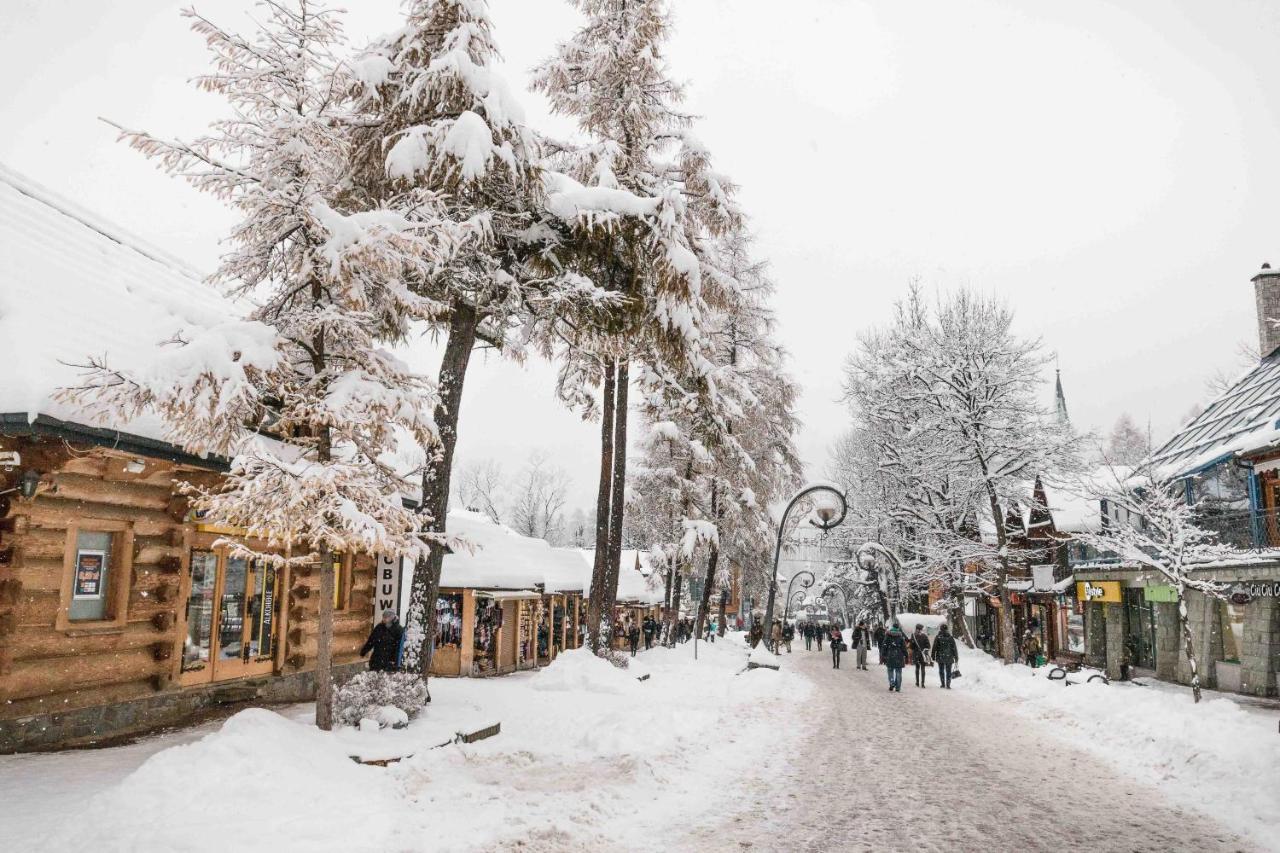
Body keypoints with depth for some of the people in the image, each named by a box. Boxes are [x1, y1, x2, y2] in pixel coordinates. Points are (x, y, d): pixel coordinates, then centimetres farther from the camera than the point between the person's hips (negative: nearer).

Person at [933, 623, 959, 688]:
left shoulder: (937, 638, -3)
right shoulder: (951, 638, 0)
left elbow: (934, 648, -4)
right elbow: (954, 649, 2)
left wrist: (933, 658, 1)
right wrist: (956, 658, 8)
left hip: (940, 658, -1)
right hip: (949, 658, 1)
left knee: (941, 671, 12)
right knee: (948, 671, 7)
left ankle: (943, 684, 11)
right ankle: (948, 685, 1)